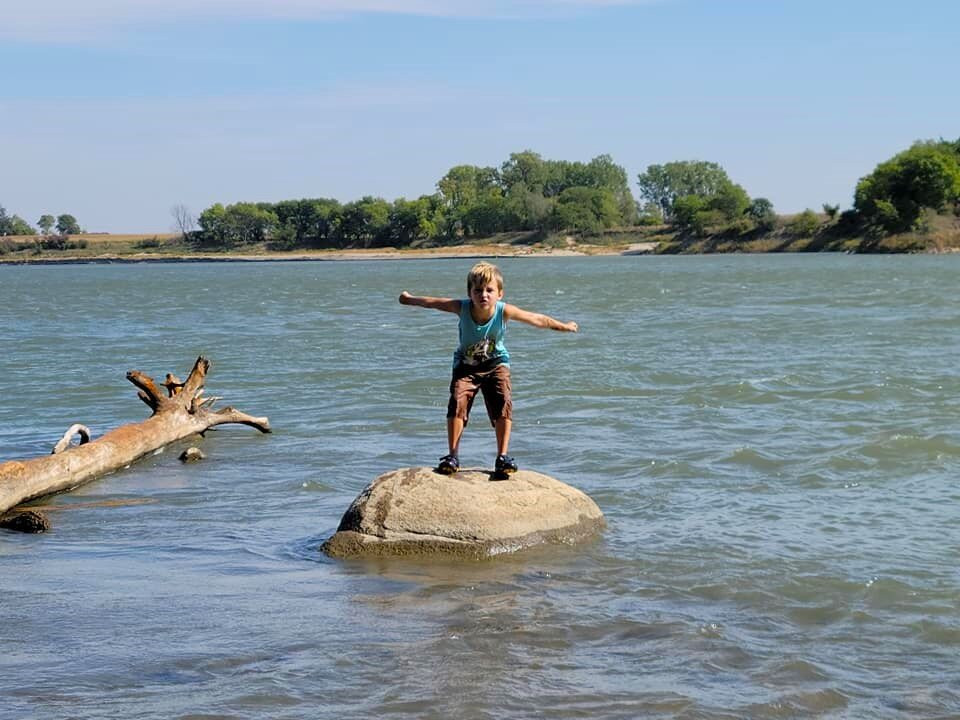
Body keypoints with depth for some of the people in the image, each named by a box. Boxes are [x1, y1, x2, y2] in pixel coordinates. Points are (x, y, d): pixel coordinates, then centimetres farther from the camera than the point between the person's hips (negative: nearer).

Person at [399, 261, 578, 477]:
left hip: (496, 363, 0)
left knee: (503, 402, -19)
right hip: (466, 365, 0)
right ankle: (452, 456, -9)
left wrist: (563, 326, 0)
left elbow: (537, 319, -12)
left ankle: (503, 456, -11)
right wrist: (409, 299, 6)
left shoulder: (504, 311, -27)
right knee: (458, 401, -19)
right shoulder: (462, 308, -26)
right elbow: (432, 302, -9)